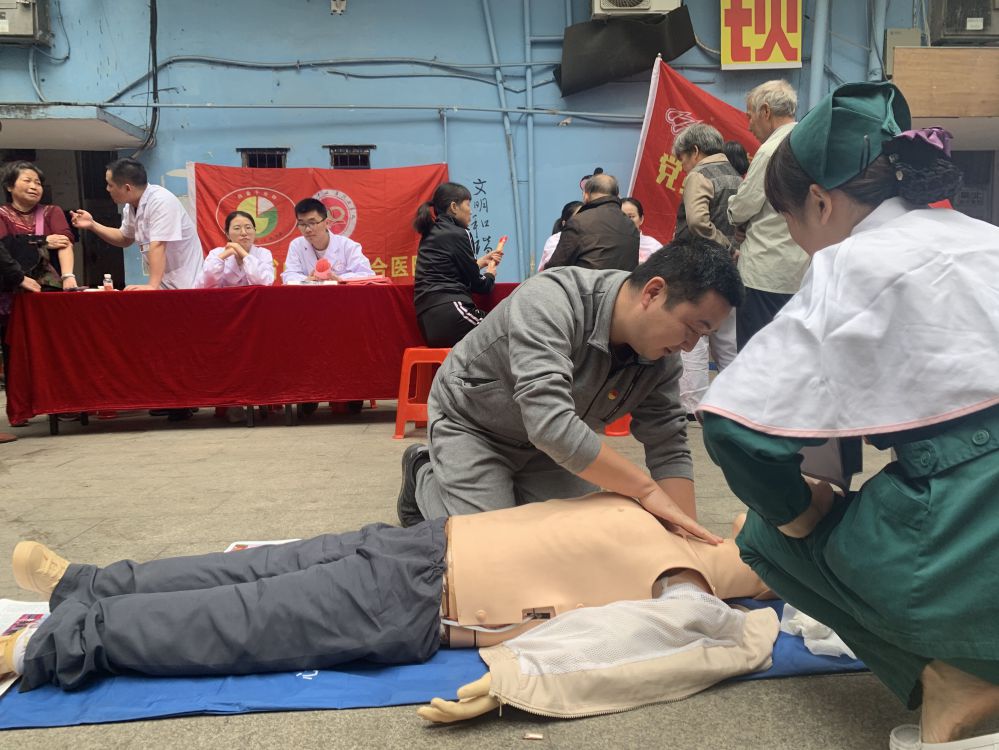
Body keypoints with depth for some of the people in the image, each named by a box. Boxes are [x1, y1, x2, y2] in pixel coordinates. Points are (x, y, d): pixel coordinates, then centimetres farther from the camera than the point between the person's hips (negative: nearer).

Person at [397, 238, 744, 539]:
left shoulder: (662, 354, -16)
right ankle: (424, 477, 16)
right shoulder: (549, 302, -39)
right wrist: (646, 489, -41)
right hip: (471, 424, -6)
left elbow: (669, 447, -13)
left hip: (554, 440, 6)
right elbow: (551, 425, -47)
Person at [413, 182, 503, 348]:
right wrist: (490, 274, 21)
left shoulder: (431, 234, 19)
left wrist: (481, 262, 37)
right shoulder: (457, 234, -6)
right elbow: (478, 285, 0)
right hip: (449, 314, -9)